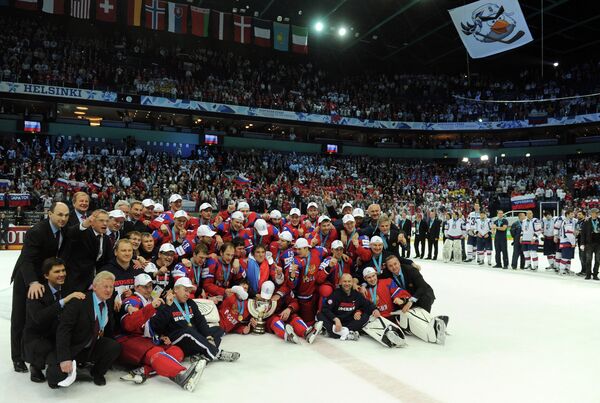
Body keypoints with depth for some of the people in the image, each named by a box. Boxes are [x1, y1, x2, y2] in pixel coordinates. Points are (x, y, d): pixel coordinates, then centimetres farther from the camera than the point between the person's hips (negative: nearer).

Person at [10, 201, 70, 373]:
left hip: (46, 278, 6)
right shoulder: (36, 231, -28)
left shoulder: (64, 230, -7)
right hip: (26, 280, -6)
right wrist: (33, 282, -49)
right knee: (20, 319, 6)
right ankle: (18, 358, 20)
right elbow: (26, 260, -35)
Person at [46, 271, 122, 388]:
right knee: (57, 377, -27)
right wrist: (65, 358, -30)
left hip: (92, 348, 5)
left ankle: (97, 372, 6)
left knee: (115, 347, -22)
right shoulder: (79, 301, -18)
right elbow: (63, 329, -23)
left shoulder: (109, 303, 0)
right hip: (72, 348, -5)